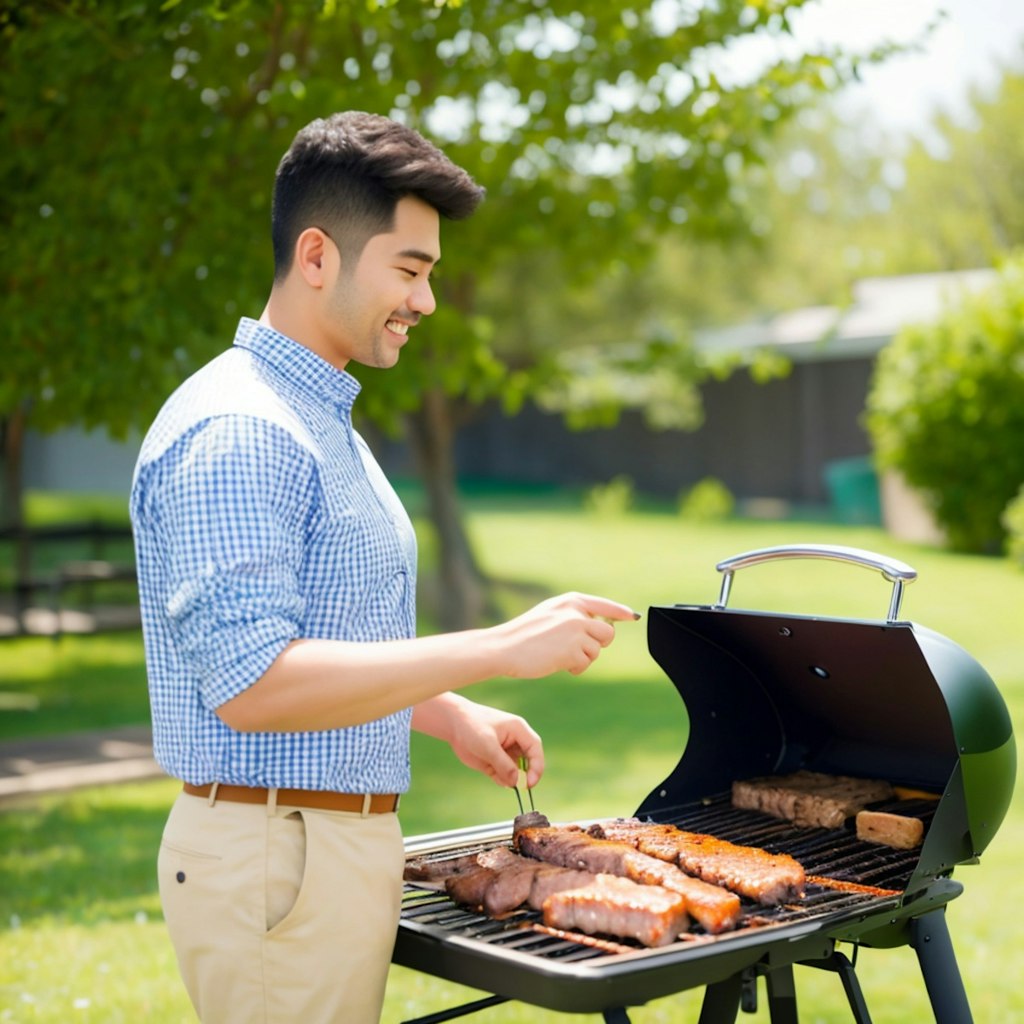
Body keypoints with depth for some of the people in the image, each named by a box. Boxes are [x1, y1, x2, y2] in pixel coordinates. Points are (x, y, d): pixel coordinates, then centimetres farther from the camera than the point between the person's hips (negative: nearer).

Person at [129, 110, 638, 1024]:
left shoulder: (324, 421, 15)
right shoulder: (235, 433, -18)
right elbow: (250, 683, -26)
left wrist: (451, 714, 11)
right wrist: (499, 649, -26)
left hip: (341, 838, 9)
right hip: (272, 854, -9)